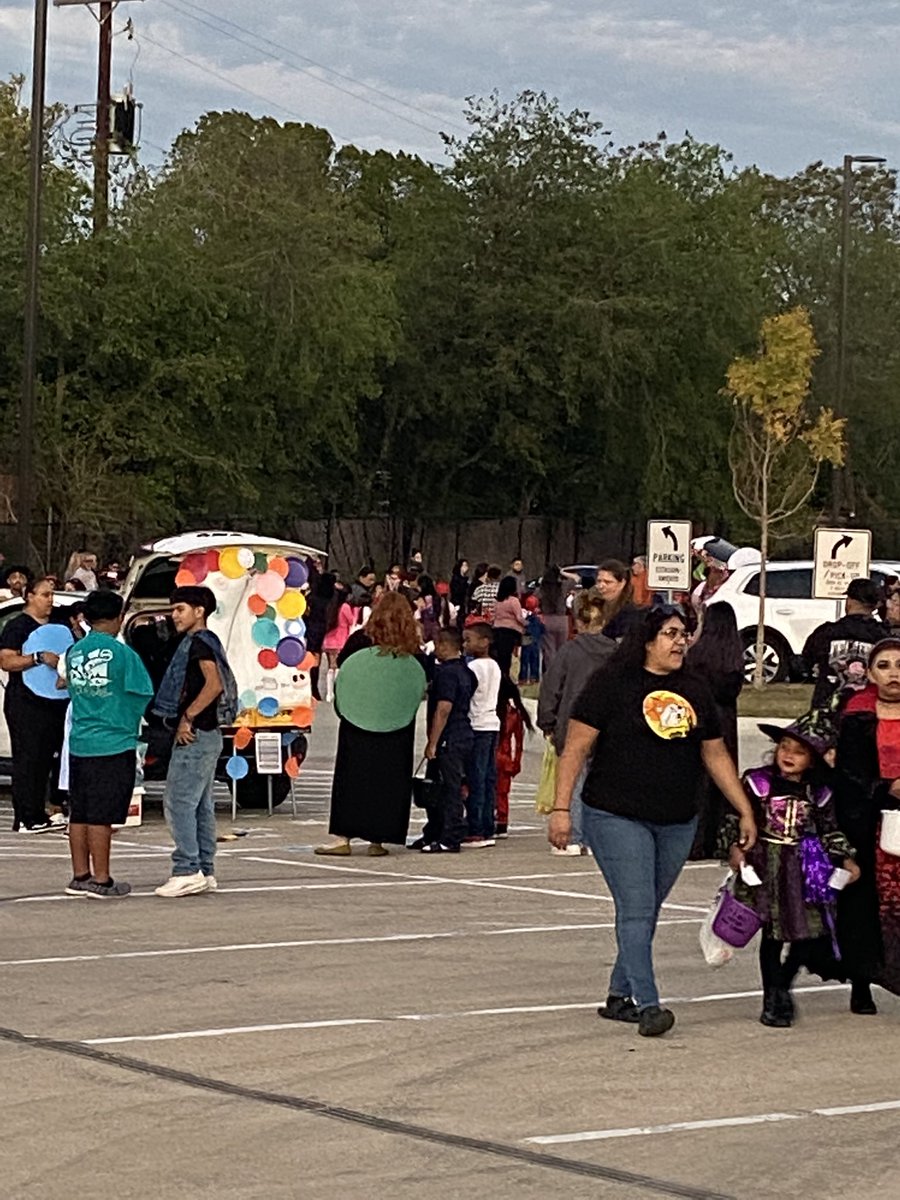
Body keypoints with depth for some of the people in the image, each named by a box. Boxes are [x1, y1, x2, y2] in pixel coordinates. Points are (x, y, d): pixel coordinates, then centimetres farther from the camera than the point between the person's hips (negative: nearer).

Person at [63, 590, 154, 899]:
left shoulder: (74, 652, 6)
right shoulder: (121, 653, -11)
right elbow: (144, 694, -4)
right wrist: (130, 722, 14)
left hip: (79, 743, 6)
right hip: (113, 743, -6)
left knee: (79, 813, 11)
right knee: (101, 815, -3)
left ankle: (80, 876, 17)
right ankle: (101, 881, 0)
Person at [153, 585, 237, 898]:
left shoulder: (199, 643, -12)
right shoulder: (200, 642, 19)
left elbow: (214, 684, -26)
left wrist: (187, 717, -22)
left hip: (195, 736, -11)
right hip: (206, 735, 11)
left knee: (178, 802, -11)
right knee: (201, 805, 11)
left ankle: (187, 871, -12)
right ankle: (205, 872, 13)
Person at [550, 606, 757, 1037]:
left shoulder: (694, 691, 12)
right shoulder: (612, 683, -7)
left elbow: (716, 756, 18)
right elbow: (576, 747, -8)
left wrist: (746, 812, 15)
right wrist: (561, 809, -14)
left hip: (677, 824, 6)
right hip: (618, 818, -6)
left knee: (645, 913, 11)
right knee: (636, 909, -11)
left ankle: (619, 997, 23)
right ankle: (648, 1006, -14)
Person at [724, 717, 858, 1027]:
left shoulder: (818, 794, 7)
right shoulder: (758, 783, -2)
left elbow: (830, 831, 16)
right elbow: (735, 818, 0)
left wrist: (845, 859, 8)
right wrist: (734, 847, -12)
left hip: (804, 870, 3)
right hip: (766, 869, -3)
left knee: (812, 933, -1)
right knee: (773, 933, -1)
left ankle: (782, 986, 24)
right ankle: (772, 1001, 10)